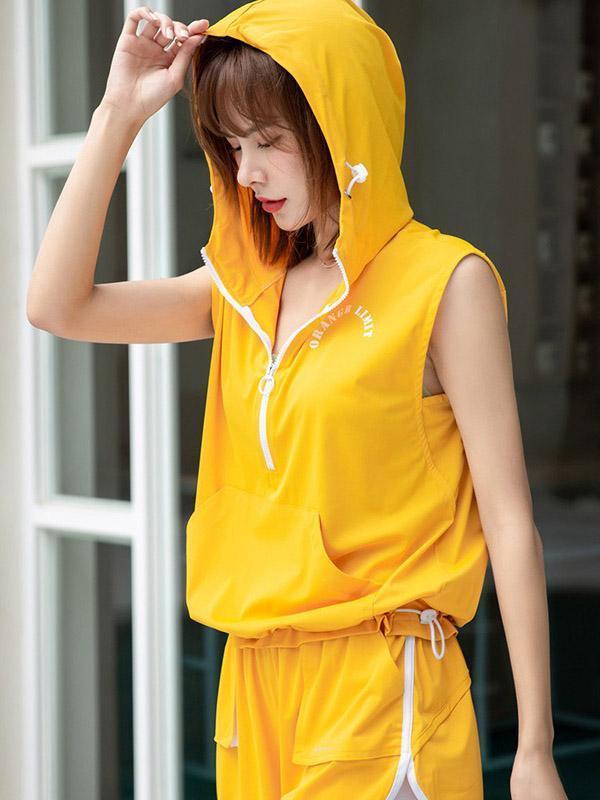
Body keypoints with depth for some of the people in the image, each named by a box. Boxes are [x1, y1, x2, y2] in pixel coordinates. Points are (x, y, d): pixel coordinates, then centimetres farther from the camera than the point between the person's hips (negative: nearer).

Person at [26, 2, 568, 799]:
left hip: (379, 683, -5)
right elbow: (57, 305, 4)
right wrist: (118, 114, 0)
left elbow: (509, 524, -10)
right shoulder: (249, 287, 9)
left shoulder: (443, 280, -8)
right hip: (256, 678, 6)